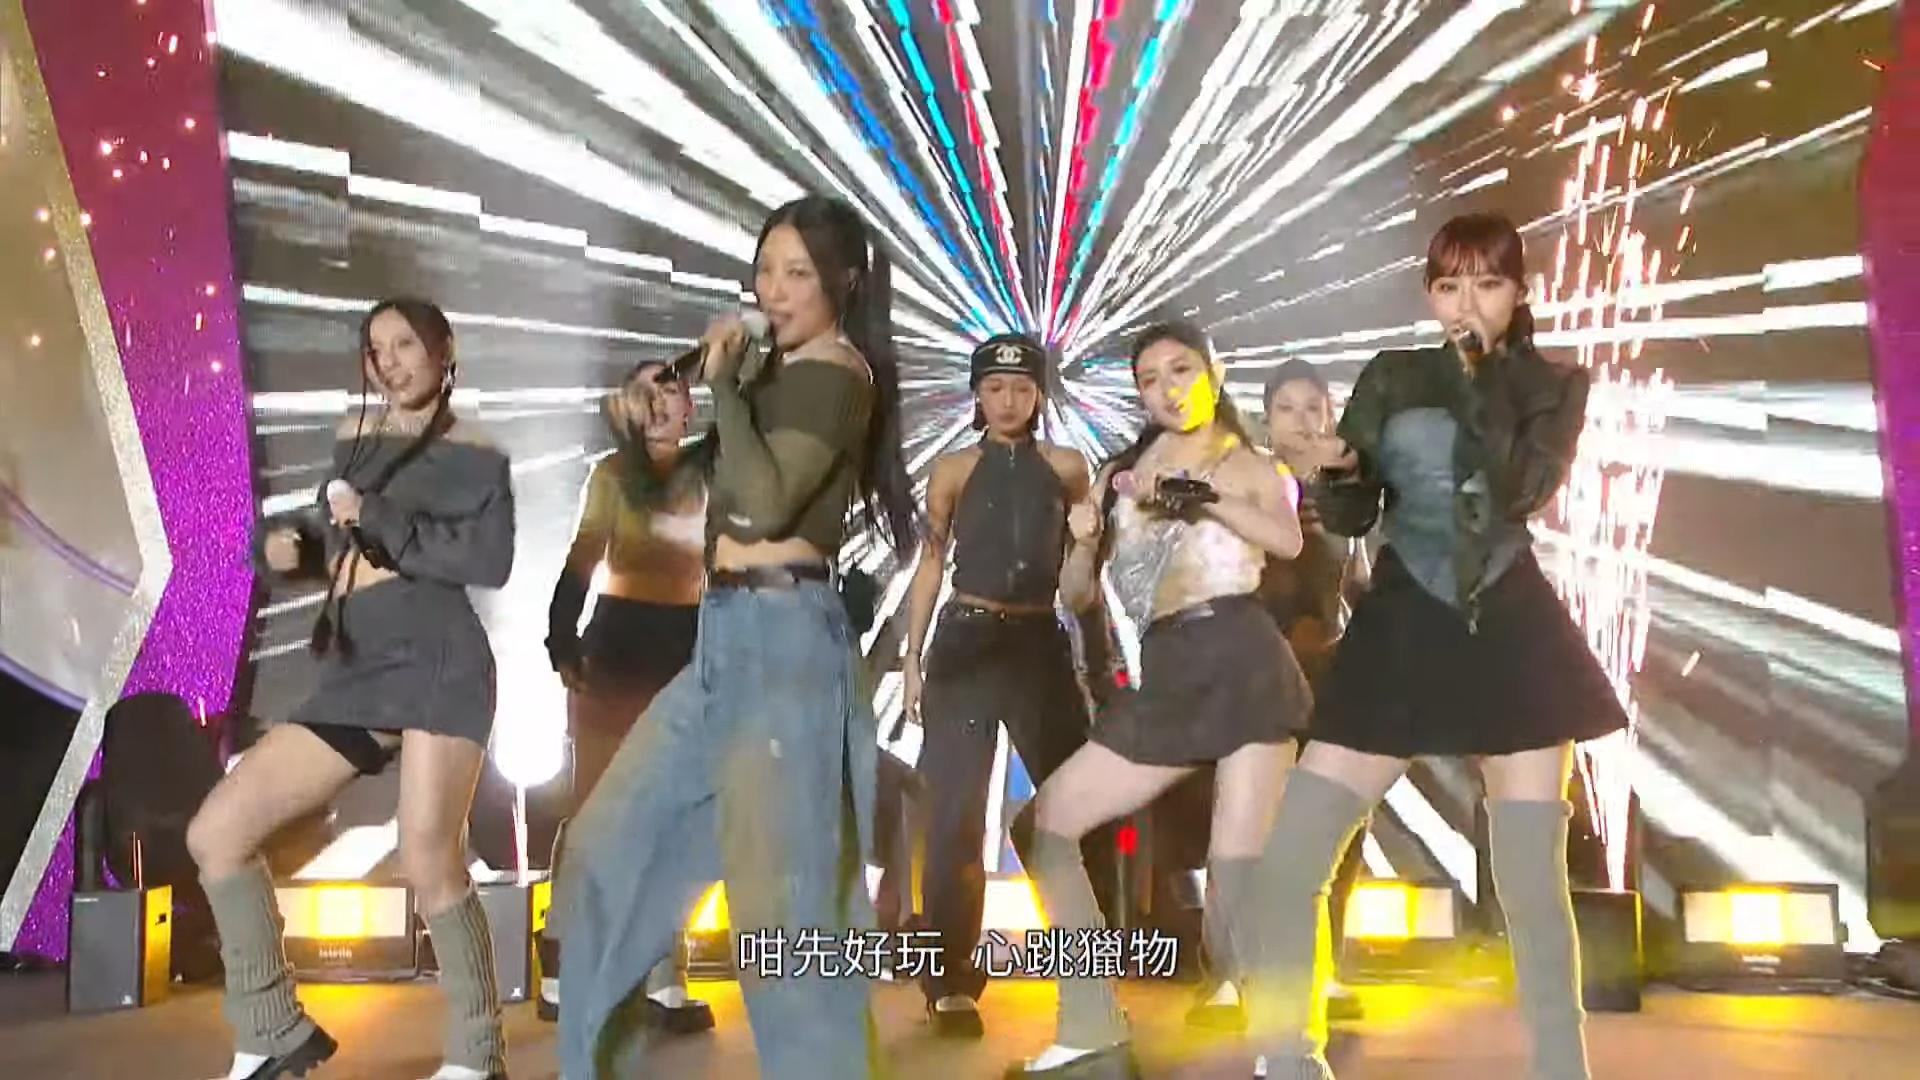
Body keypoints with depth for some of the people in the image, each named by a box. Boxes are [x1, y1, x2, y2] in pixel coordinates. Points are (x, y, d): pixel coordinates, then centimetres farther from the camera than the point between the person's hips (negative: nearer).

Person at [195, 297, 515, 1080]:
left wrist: (377, 520, -11)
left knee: (428, 866, -17)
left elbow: (492, 562, -12)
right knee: (215, 832, 1)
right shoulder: (354, 437, 20)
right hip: (353, 675, 7)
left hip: (439, 663, -7)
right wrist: (291, 544, 6)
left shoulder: (474, 455, 2)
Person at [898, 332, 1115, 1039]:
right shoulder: (954, 470, 3)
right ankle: (951, 983, 10)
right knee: (955, 814, 0)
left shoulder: (1066, 468, 6)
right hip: (966, 642, -1)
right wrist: (912, 660, 3)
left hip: (1040, 642, 2)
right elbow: (931, 564, 6)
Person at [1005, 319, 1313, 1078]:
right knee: (1044, 821, 3)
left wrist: (1205, 496, -19)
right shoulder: (1122, 474, 20)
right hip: (1167, 680, 6)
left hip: (1241, 662, -5)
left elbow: (1289, 540, -13)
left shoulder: (1248, 465, 10)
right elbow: (1077, 598, 18)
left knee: (1238, 874, -14)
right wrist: (1084, 544, -1)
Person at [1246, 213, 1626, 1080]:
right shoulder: (1390, 377, 8)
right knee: (1289, 858, -8)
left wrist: (1479, 376, -13)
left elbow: (1522, 490, -14)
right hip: (1399, 631, 1)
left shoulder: (1553, 383, 5)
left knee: (1531, 881, -1)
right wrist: (1332, 472, -16)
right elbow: (1349, 518, 6)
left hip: (1510, 632, -1)